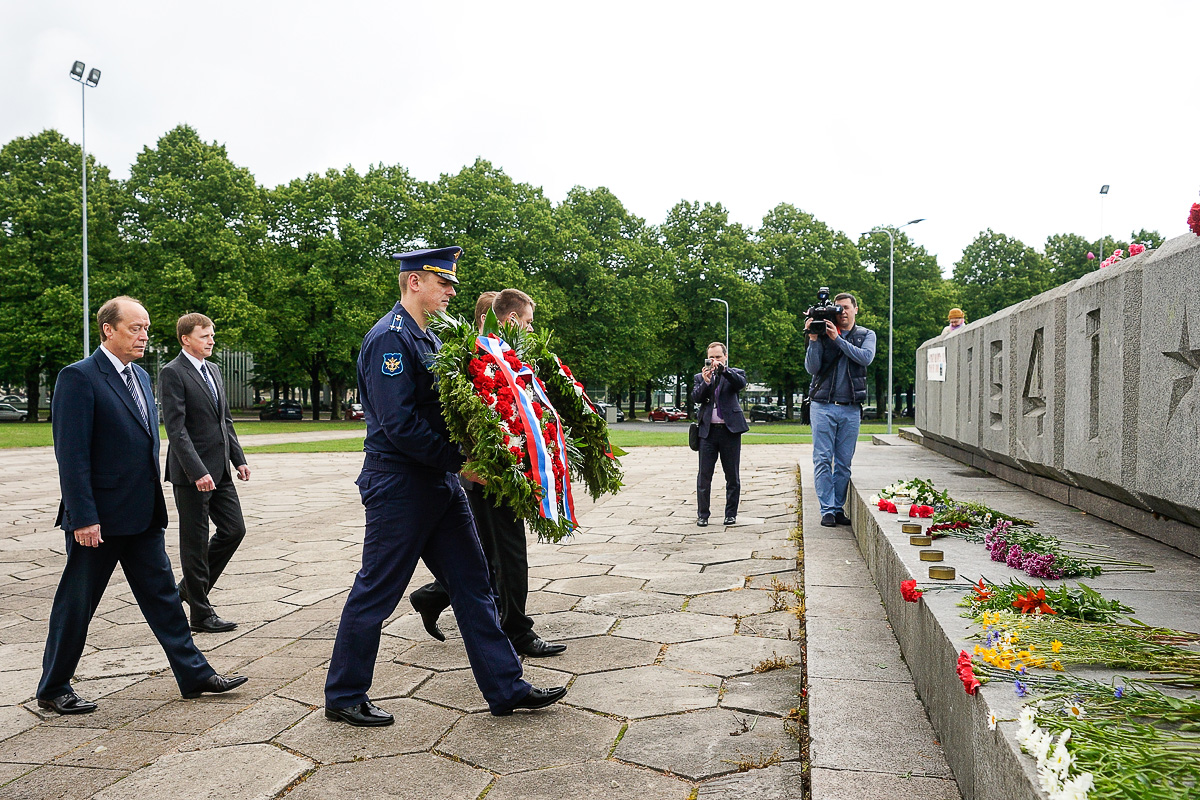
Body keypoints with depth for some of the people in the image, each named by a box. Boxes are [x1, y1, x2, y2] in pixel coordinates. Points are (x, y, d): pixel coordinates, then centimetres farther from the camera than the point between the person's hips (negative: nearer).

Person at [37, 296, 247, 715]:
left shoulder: (141, 376, 13)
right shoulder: (78, 377, -12)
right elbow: (71, 454, -17)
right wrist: (83, 518, -20)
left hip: (143, 515, 8)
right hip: (100, 517, -7)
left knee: (162, 596, 12)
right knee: (76, 603, 7)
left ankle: (195, 673, 19)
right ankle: (53, 689, 24)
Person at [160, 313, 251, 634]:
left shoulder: (213, 370, 14)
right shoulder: (173, 373, -11)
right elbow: (176, 428, -18)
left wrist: (238, 459, 12)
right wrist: (197, 472, -23)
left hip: (219, 470, 8)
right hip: (192, 474, -8)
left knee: (234, 529, 8)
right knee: (195, 543, 2)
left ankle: (189, 587, 27)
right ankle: (201, 614, 14)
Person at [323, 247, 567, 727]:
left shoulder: (428, 338, 15)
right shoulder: (390, 338, -15)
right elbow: (399, 424, -23)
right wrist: (460, 460, -20)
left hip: (439, 483, 9)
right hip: (398, 485, -9)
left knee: (472, 583, 10)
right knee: (376, 592, 4)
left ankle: (505, 688, 18)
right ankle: (343, 697, 22)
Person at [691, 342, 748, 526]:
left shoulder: (734, 373, 8)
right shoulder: (700, 377, 12)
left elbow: (741, 383, -14)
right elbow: (695, 397, -3)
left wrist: (723, 369, -25)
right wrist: (706, 381, -19)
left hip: (730, 430, -1)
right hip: (708, 430, 1)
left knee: (733, 476, 5)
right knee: (704, 475, 1)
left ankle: (731, 514, 15)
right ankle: (702, 514, 9)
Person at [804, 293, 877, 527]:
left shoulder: (866, 335, 11)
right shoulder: (822, 333, 6)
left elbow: (866, 358, -10)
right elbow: (811, 368, -2)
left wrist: (837, 338, -14)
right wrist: (813, 340, -13)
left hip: (851, 408, 1)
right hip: (823, 405, -1)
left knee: (844, 462, 4)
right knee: (823, 459, -4)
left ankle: (838, 508, 12)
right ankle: (827, 510, 0)